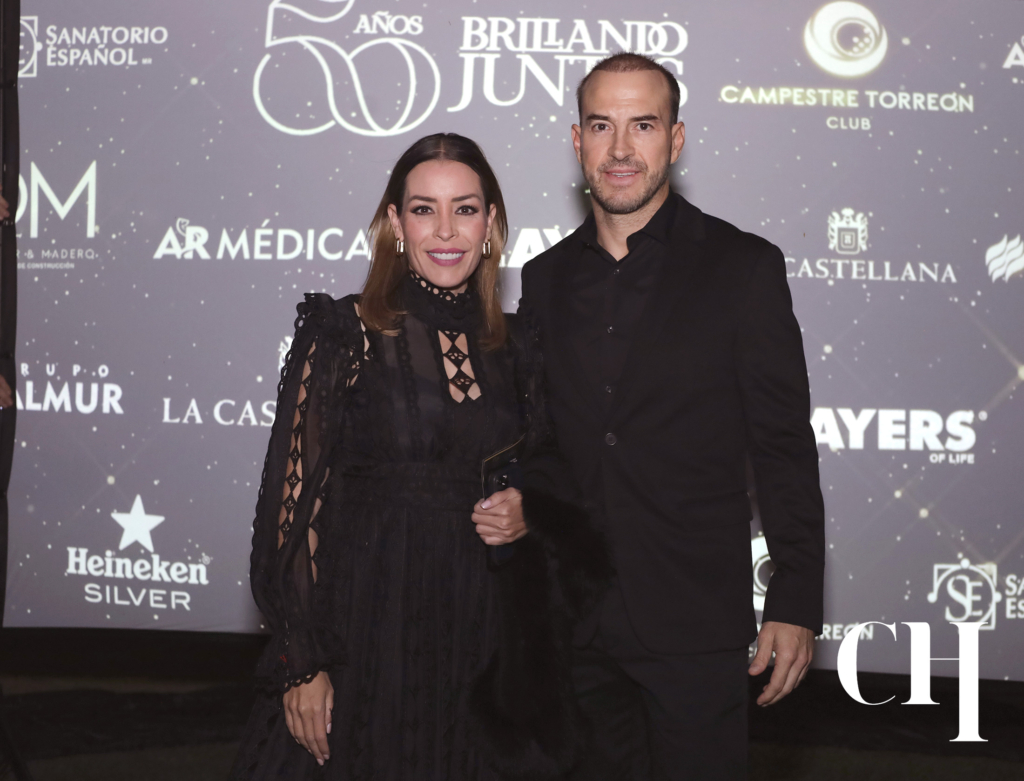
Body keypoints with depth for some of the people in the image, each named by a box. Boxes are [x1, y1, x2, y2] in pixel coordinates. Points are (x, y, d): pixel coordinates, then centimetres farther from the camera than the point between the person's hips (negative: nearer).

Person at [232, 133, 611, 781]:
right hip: (364, 647, -3)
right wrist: (302, 666, -11)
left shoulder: (515, 352, 6)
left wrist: (527, 519, -7)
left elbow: (555, 501, 16)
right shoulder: (345, 335, -5)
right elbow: (295, 500, -7)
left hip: (485, 650, 4)